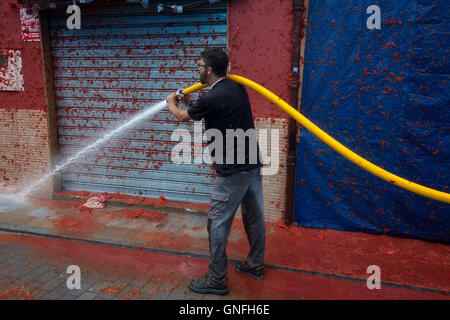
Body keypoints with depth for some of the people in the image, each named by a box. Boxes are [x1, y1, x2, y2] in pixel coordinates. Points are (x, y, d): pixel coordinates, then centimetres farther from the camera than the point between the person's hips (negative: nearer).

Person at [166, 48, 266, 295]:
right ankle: (255, 265, 37)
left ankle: (217, 280, 16)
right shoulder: (238, 88, 7)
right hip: (253, 164, 9)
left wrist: (171, 103, 24)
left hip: (232, 171, -9)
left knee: (218, 224, 3)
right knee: (254, 217, 19)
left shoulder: (212, 98, -17)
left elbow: (183, 116, 2)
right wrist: (189, 103, 26)